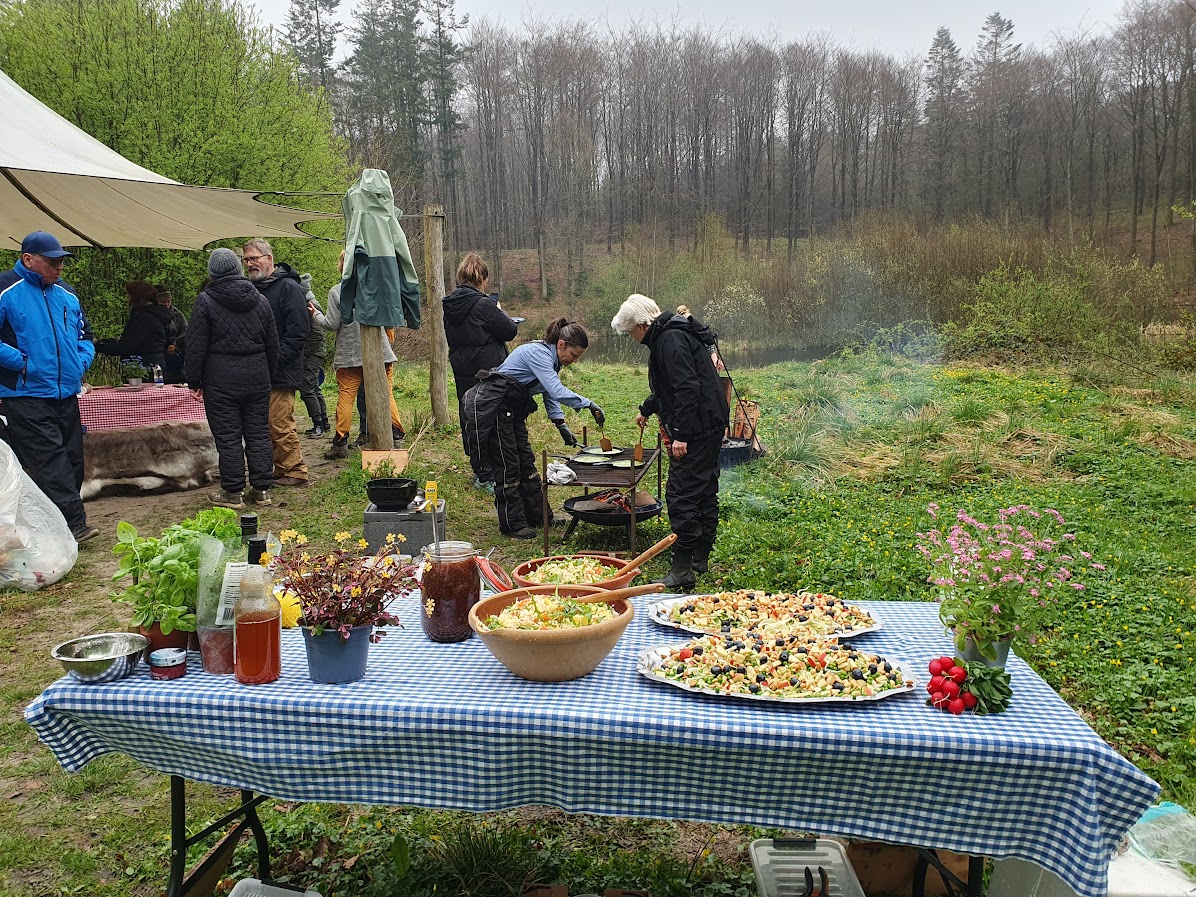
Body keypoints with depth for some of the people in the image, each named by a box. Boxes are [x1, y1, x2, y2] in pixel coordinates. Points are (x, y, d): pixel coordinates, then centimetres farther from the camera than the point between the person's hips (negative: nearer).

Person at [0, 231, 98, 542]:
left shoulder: (66, 295, 14)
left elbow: (84, 336, 24)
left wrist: (82, 361, 6)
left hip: (67, 394, 7)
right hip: (27, 396, -7)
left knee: (72, 459, 10)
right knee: (51, 461, -11)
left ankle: (69, 522, 20)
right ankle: (74, 523, -13)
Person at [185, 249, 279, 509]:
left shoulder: (206, 301, -6)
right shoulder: (260, 300, 7)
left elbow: (196, 346, -7)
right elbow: (272, 344, 12)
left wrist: (194, 381, 0)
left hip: (221, 380, -4)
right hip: (257, 377, 4)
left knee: (228, 437, 1)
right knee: (258, 433, 9)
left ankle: (233, 493, 7)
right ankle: (261, 489, 13)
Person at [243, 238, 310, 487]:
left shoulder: (288, 288, -7)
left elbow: (298, 331, -14)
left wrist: (274, 360, -17)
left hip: (280, 373, -8)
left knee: (280, 425, -8)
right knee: (265, 426, 10)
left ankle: (295, 472, 3)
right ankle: (280, 470, 19)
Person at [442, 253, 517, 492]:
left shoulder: (449, 305, 5)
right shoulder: (483, 305, -17)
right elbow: (510, 331, -11)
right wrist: (500, 313, 7)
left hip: (462, 372, 7)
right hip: (488, 372, -7)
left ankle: (480, 471, 24)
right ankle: (488, 476, 0)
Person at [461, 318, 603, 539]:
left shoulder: (551, 360, 8)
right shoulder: (538, 353, -23)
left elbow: (550, 395, 13)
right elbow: (557, 391, -33)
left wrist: (561, 425, 2)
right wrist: (588, 404, -34)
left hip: (511, 410, 10)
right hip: (490, 406, -10)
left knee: (525, 461, 13)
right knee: (507, 465, -5)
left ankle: (538, 515, 22)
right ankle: (512, 523, 4)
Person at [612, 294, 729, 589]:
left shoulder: (670, 340, -16)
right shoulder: (668, 335, 18)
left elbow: (688, 389, -25)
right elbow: (670, 387, 33)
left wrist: (681, 435, -25)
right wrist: (647, 409, 46)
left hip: (697, 429, -11)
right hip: (710, 425, 11)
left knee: (681, 495, -9)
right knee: (705, 491, 17)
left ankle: (682, 572, -7)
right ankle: (701, 558, 28)